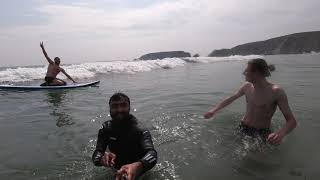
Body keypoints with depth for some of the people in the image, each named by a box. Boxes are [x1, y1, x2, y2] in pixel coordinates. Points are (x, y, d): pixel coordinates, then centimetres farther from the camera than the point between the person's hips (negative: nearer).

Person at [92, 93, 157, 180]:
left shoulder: (141, 131, -24)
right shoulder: (106, 129, -11)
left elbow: (151, 154, -39)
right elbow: (96, 154, -19)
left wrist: (138, 166, -61)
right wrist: (102, 159, -43)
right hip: (116, 172, 3)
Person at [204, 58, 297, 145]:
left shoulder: (276, 92, -19)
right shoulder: (247, 86, -2)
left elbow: (292, 121, -21)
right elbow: (230, 99, 14)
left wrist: (280, 133, -42)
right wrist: (214, 110, 5)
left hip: (261, 133, -4)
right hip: (243, 128, 4)